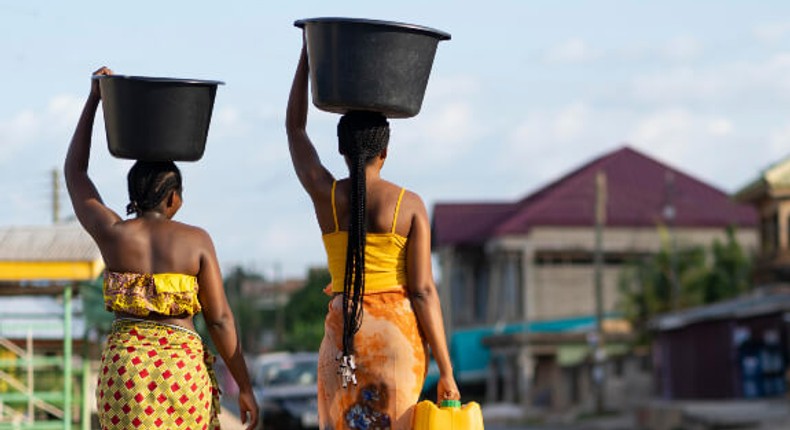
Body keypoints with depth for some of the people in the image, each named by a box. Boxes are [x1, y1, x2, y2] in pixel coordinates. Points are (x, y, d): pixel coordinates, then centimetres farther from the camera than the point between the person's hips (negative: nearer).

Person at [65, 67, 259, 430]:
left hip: (123, 366, 1)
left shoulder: (114, 234, 2)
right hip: (183, 367, -1)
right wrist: (244, 387, 6)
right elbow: (220, 320, -1)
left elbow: (74, 172, 18)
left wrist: (94, 99, 21)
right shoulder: (196, 241, 0)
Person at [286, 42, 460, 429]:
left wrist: (307, 57, 24)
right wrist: (445, 370, -6)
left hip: (343, 339, 1)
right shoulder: (409, 205, -5)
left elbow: (294, 128, 17)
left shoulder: (325, 194, -1)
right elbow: (423, 292, -8)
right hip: (398, 338, -1)